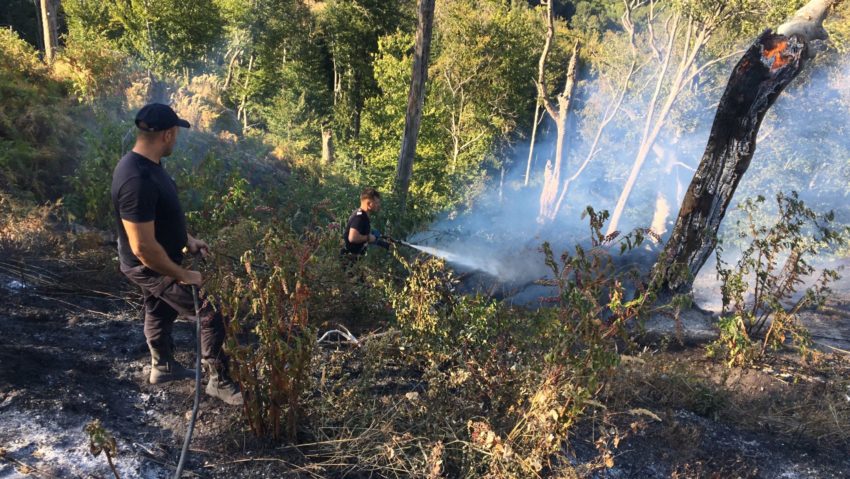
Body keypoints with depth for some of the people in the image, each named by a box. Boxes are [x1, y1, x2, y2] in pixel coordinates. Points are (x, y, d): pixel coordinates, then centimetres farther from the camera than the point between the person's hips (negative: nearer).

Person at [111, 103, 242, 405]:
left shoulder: (145, 165, -3)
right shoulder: (138, 181, -35)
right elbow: (143, 248, -33)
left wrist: (188, 240, 14)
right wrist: (183, 275, -23)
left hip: (154, 264, 10)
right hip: (152, 268, -10)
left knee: (160, 312, 28)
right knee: (211, 315, -1)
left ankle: (162, 367, 51)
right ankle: (219, 382, 14)